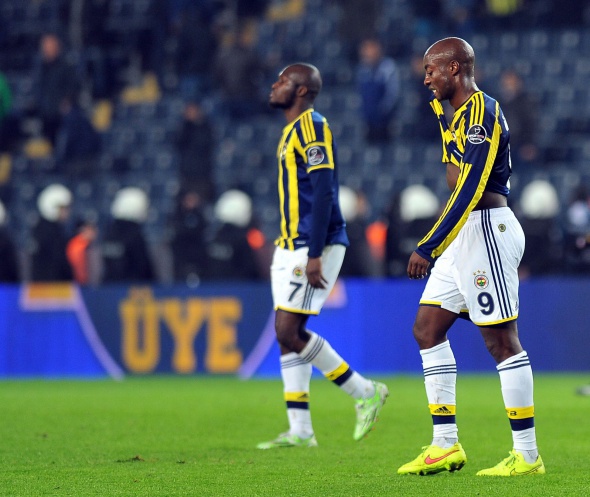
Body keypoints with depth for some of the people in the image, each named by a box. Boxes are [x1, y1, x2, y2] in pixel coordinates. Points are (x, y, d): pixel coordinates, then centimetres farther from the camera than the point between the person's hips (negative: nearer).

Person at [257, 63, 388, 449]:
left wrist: (314, 254, -25)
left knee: (289, 331, -12)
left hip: (314, 245, -10)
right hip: (292, 245, 10)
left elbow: (323, 192, -20)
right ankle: (300, 431, 7)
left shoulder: (312, 127, -13)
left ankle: (366, 392, -1)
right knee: (288, 335, 6)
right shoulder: (293, 130, 18)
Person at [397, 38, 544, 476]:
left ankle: (528, 455, -3)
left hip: (486, 229, -10)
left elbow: (469, 190, -22)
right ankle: (446, 445, 10)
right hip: (465, 237, 10)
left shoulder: (481, 112, -16)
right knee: (428, 329, 8)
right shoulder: (460, 115, 15)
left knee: (502, 340, -7)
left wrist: (427, 248, -24)